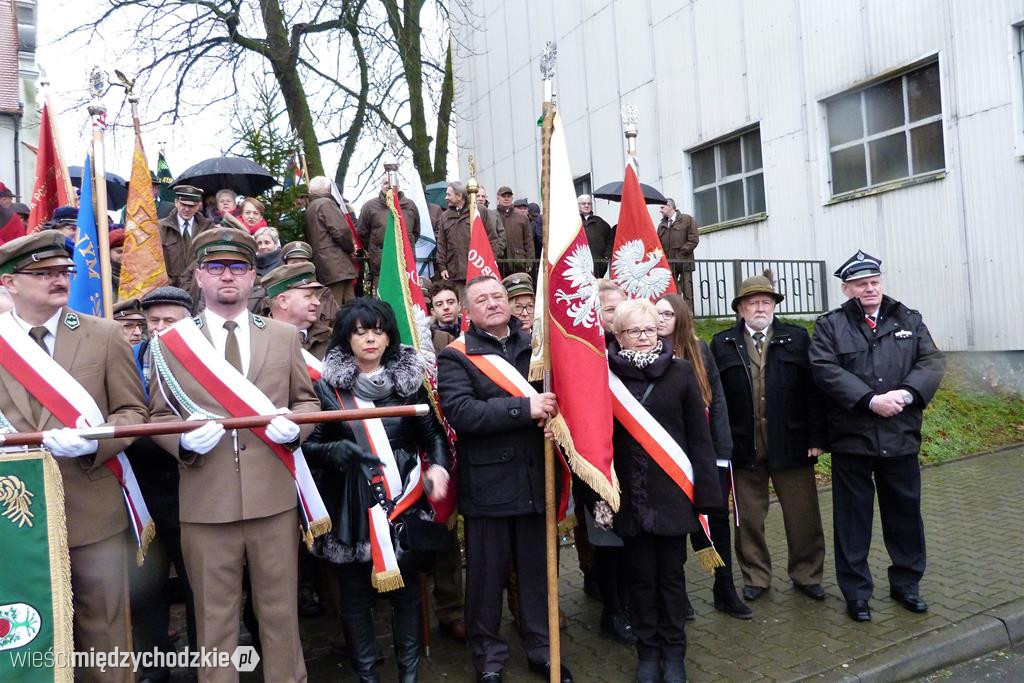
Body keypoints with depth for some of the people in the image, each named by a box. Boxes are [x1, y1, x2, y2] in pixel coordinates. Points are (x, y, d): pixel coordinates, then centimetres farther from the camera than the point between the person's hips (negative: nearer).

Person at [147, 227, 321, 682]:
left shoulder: (284, 336, 8)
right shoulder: (171, 342, 4)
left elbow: (307, 401, 11)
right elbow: (157, 416, 7)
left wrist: (294, 425, -11)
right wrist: (184, 439, -14)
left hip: (274, 497, 1)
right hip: (205, 503, -1)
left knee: (280, 611, 13)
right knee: (215, 618, 12)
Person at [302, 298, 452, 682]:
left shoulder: (408, 379, 3)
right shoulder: (328, 385, -1)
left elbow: (433, 434, 7)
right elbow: (309, 444, 1)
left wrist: (439, 467, -12)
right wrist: (333, 451, -20)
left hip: (403, 503, 1)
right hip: (351, 507, -1)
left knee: (406, 588, 8)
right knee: (356, 592, 8)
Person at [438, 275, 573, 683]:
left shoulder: (536, 345, 10)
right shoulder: (456, 357, -5)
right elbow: (460, 413, -19)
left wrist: (552, 406, -11)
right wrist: (524, 408, -25)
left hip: (536, 478, 4)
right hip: (488, 482, -3)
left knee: (538, 568, 15)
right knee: (487, 573, 10)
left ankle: (541, 646, 33)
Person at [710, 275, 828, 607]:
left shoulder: (797, 338, 4)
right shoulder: (722, 344, 2)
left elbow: (813, 390, 0)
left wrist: (816, 437, -5)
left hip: (791, 443, 1)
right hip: (742, 447, 0)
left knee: (803, 515, 10)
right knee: (749, 517, 10)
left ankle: (806, 574, 29)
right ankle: (755, 576, 26)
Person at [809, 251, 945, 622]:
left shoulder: (909, 320, 10)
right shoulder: (830, 325, 0)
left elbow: (933, 361, 0)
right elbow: (826, 370, -13)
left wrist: (907, 393, -18)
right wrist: (871, 399, -21)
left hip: (901, 436, 3)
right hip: (851, 437, -3)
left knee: (905, 512, 15)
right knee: (853, 518, 7)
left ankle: (906, 583, 34)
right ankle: (857, 592, 20)